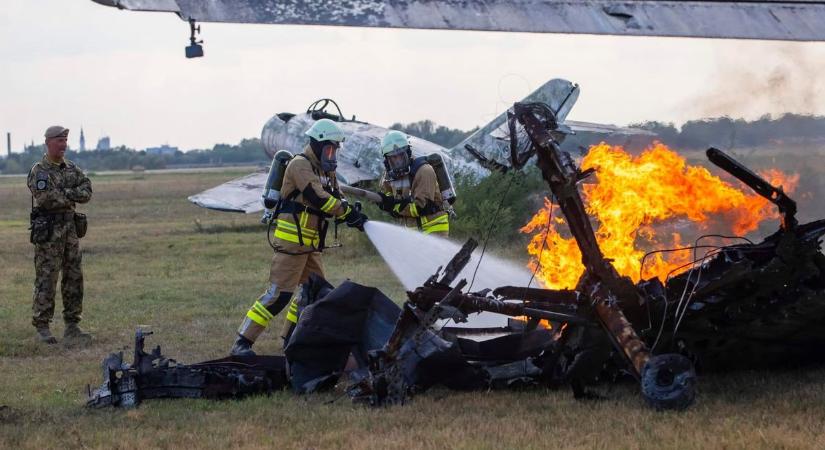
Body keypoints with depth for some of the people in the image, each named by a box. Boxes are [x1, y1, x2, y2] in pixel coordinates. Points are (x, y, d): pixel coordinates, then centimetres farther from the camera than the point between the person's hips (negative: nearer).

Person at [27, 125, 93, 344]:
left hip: (71, 227, 7)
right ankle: (42, 327, -1)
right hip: (48, 230, -7)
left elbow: (87, 192, 2)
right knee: (46, 279, -5)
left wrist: (65, 193, -13)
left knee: (74, 278, 7)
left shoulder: (72, 169, 12)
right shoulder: (38, 171, -8)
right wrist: (72, 197, -8)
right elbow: (45, 199, -20)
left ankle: (72, 326, 14)